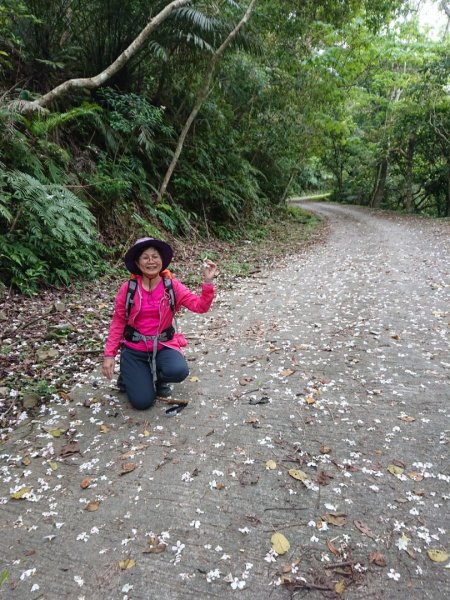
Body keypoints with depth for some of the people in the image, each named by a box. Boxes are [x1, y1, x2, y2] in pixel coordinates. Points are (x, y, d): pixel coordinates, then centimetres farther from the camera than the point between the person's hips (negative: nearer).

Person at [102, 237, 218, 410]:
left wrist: (208, 282, -31)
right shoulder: (128, 288, -8)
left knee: (179, 371, -30)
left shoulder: (172, 286, -7)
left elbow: (200, 306, -16)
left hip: (163, 345, 1)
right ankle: (129, 376, 24)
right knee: (142, 401, -11)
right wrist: (109, 355, -6)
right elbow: (117, 323, -2)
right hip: (134, 348, -1)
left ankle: (157, 378, 8)